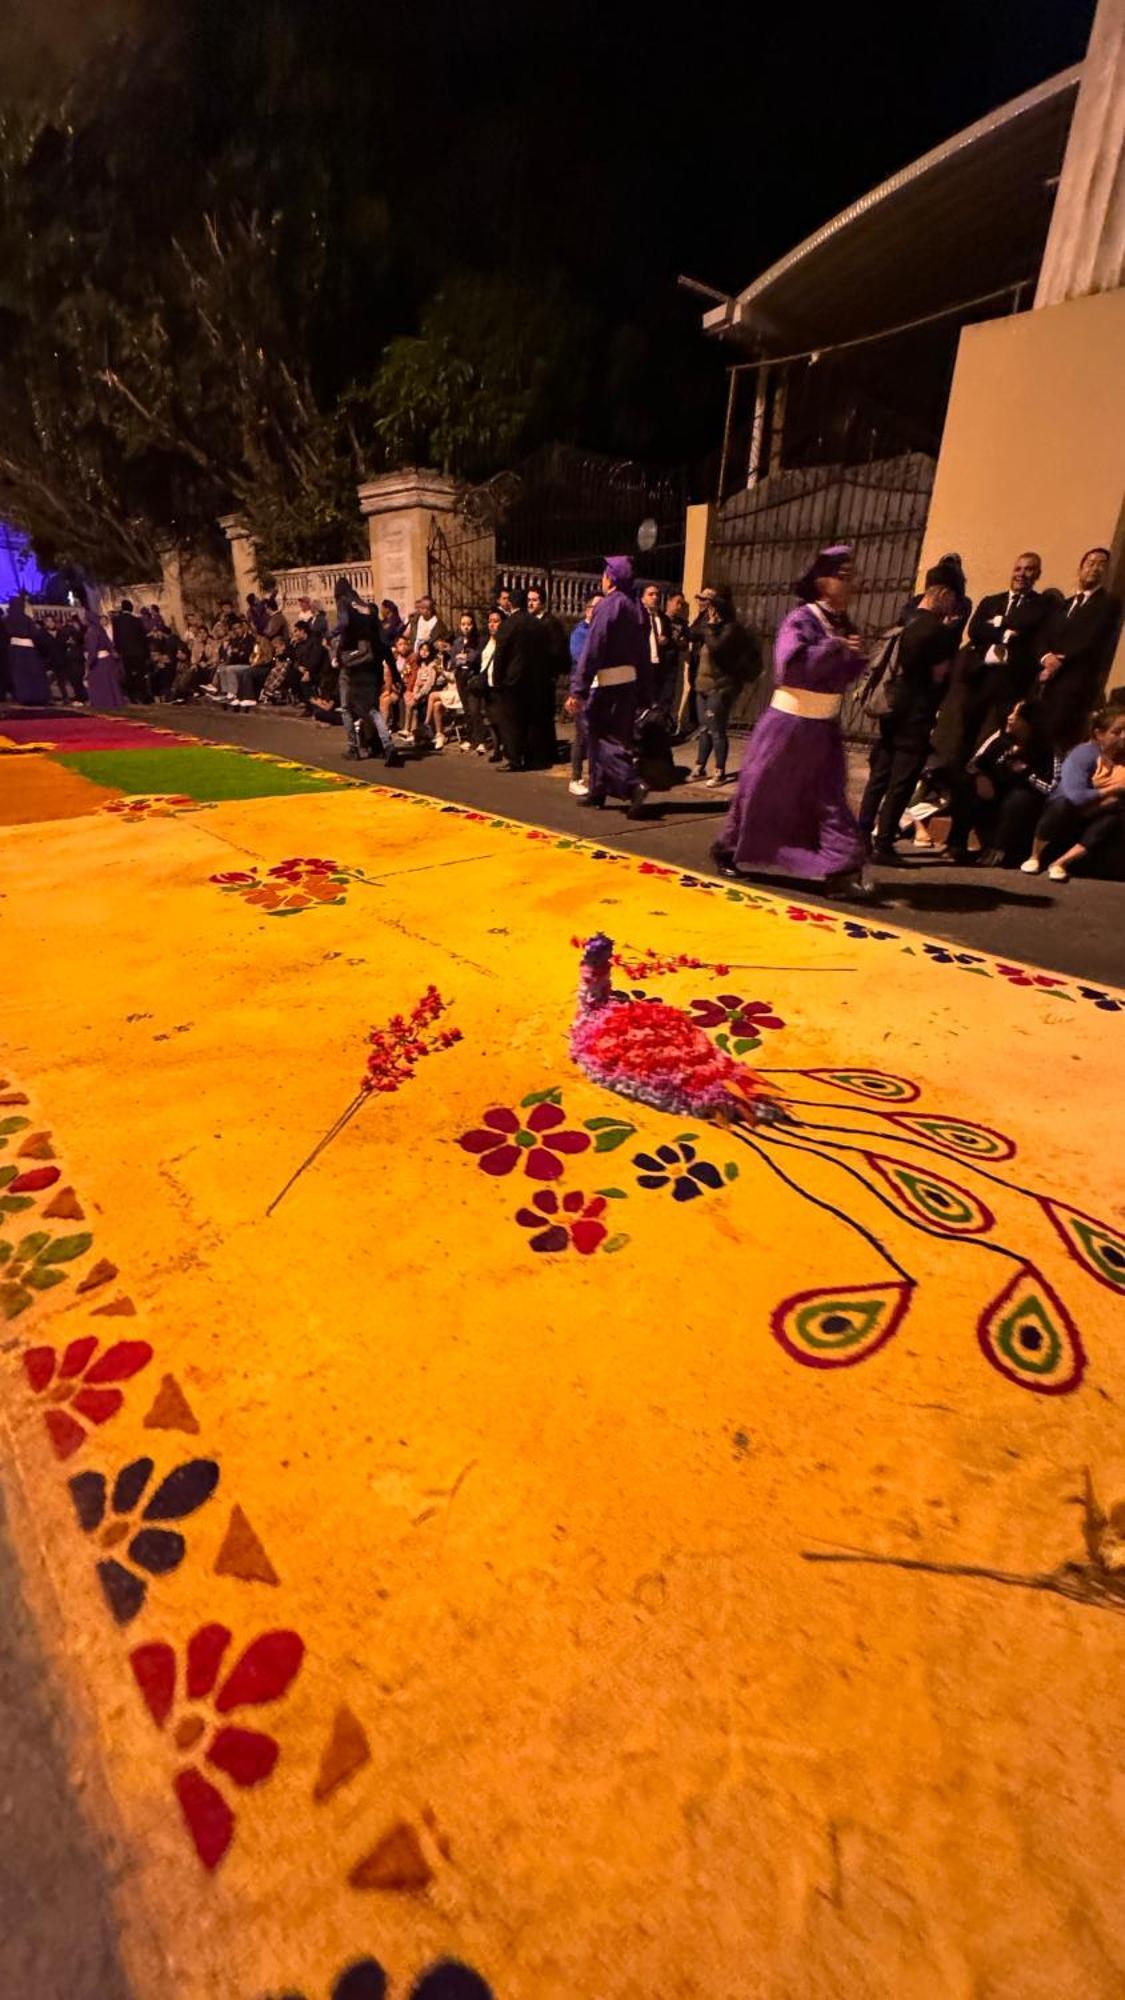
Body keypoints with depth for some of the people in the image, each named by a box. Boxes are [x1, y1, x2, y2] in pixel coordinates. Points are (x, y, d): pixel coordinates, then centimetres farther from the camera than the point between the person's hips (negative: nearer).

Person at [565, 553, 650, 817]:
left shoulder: (608, 605, -11)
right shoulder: (638, 608, 12)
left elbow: (592, 650, -18)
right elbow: (643, 653, 13)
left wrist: (578, 690, -19)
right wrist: (644, 694, 18)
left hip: (607, 681, -8)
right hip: (630, 679, 8)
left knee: (601, 736, -2)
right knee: (619, 734, 14)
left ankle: (633, 783, -18)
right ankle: (598, 790, 24)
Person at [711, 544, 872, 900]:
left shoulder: (844, 625, 9)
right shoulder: (800, 620, -12)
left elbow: (846, 676, 13)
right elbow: (791, 666, -27)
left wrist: (857, 658, -6)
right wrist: (834, 647, -28)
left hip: (824, 727, 6)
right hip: (789, 723, -6)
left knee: (831, 798, 1)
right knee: (760, 790, 5)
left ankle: (843, 870, 1)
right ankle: (729, 850, 22)